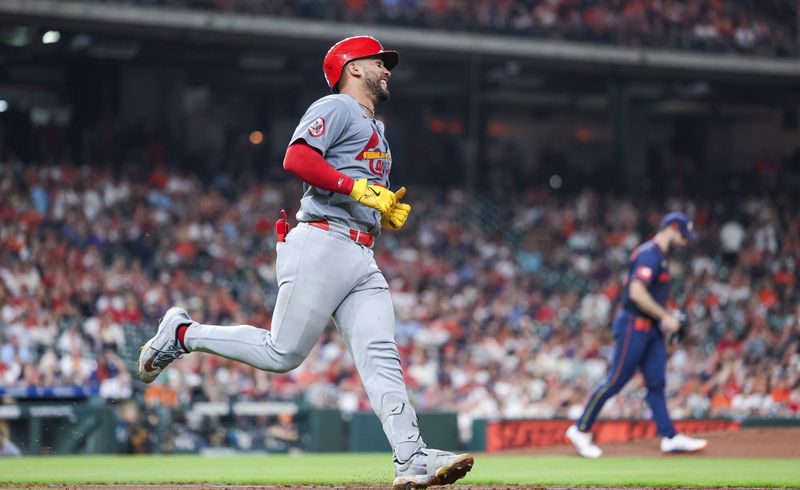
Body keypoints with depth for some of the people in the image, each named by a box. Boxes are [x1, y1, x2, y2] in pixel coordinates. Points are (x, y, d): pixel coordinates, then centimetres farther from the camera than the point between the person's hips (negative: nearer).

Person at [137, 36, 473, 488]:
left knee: (381, 358, -6)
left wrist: (388, 213, 12)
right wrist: (360, 188, -19)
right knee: (283, 353, -9)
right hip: (321, 246, -8)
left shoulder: (376, 130, 30)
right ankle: (183, 333, 9)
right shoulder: (336, 108, 0)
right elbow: (297, 159, -17)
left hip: (362, 262, 8)